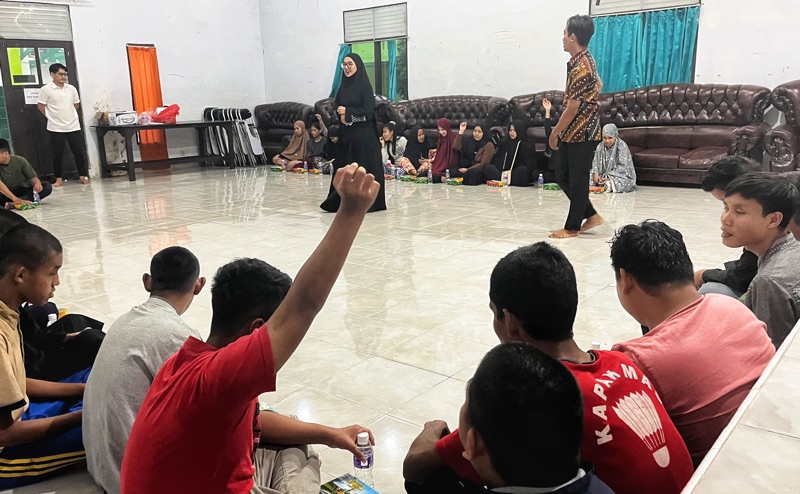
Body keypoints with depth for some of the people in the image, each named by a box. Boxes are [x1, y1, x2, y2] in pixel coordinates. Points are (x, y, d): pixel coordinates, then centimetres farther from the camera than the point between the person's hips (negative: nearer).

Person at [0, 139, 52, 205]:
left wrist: (37, 184, -34)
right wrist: (15, 199, -42)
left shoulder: (20, 161, -7)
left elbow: (33, 177, -7)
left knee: (47, 186, -25)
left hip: (23, 191, 2)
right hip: (6, 194, -2)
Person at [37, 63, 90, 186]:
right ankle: (59, 178, 14)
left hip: (73, 126, 3)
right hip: (55, 128, -3)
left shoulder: (71, 88, 5)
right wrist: (53, 117, 3)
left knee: (79, 152, 3)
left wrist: (68, 115, 13)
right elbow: (41, 106, -3)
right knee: (58, 154, 4)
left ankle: (83, 176, 14)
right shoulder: (46, 89, -6)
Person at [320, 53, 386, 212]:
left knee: (363, 167, -3)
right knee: (344, 167, 6)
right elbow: (337, 106, 14)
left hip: (363, 133, -7)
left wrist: (347, 111, -12)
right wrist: (341, 116, -8)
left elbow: (368, 110, -13)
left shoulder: (364, 85, -7)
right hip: (346, 133, 7)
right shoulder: (344, 86, 12)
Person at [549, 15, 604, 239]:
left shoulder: (580, 68, -22)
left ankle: (572, 227, 11)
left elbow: (572, 109, -21)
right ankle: (591, 215, 23)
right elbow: (599, 85, 26)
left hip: (581, 133, -10)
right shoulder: (584, 60, 10)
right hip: (573, 131, 10)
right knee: (564, 178, 13)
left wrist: (554, 133, -11)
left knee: (577, 180, 1)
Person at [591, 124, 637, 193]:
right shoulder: (600, 147, 2)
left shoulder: (622, 146, -14)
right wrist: (595, 173, -19)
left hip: (621, 175, -5)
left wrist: (610, 178, -27)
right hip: (604, 174, 6)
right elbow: (596, 162, 4)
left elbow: (623, 167, -17)